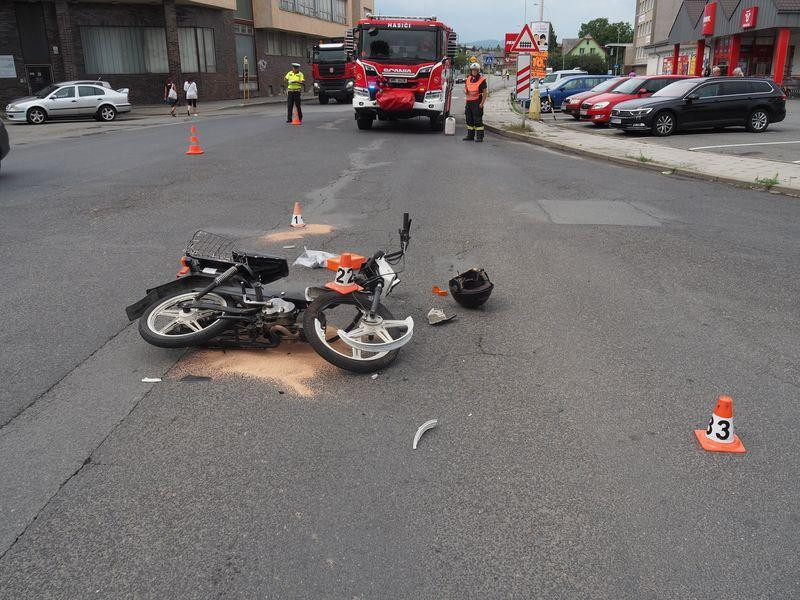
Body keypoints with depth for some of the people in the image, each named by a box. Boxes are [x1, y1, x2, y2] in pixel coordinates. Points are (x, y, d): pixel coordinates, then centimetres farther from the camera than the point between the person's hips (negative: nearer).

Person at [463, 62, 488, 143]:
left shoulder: (482, 80, -7)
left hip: (477, 102, -7)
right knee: (469, 119, 10)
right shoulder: (468, 79, 12)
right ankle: (470, 135, 18)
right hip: (469, 102, 7)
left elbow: (485, 92, -8)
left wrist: (482, 103, -15)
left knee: (477, 120, -8)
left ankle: (480, 137, -5)